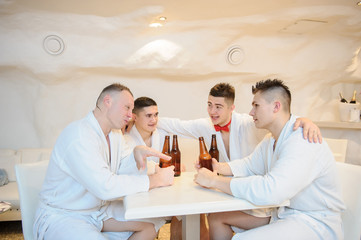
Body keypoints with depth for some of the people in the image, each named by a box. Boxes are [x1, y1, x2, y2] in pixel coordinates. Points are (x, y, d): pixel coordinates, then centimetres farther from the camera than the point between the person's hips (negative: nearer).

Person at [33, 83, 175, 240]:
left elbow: (122, 167, 9)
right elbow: (105, 187, -34)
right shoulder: (78, 136, -27)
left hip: (99, 209, 8)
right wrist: (156, 180, -27)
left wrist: (137, 152, -13)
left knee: (153, 221, -6)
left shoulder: (114, 132, 6)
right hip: (61, 216, -8)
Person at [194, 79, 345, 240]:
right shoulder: (270, 140, 7)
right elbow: (249, 165, 18)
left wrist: (214, 180, -29)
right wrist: (219, 167, -2)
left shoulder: (303, 142, -27)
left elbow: (270, 191, -38)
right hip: (282, 213, 9)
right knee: (216, 217, 4)